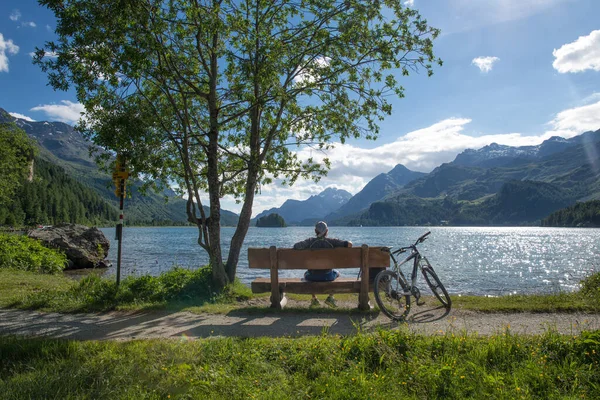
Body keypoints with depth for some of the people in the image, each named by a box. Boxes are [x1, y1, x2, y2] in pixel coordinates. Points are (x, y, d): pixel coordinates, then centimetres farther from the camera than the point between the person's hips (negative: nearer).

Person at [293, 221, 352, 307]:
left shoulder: (310, 241, -8)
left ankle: (314, 298, 33)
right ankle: (330, 297, 24)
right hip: (327, 276, 0)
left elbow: (296, 246, -20)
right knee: (337, 273, 35)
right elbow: (349, 244, -13)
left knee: (306, 274, 37)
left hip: (313, 276, 0)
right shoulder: (331, 241, -7)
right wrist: (348, 242, 11)